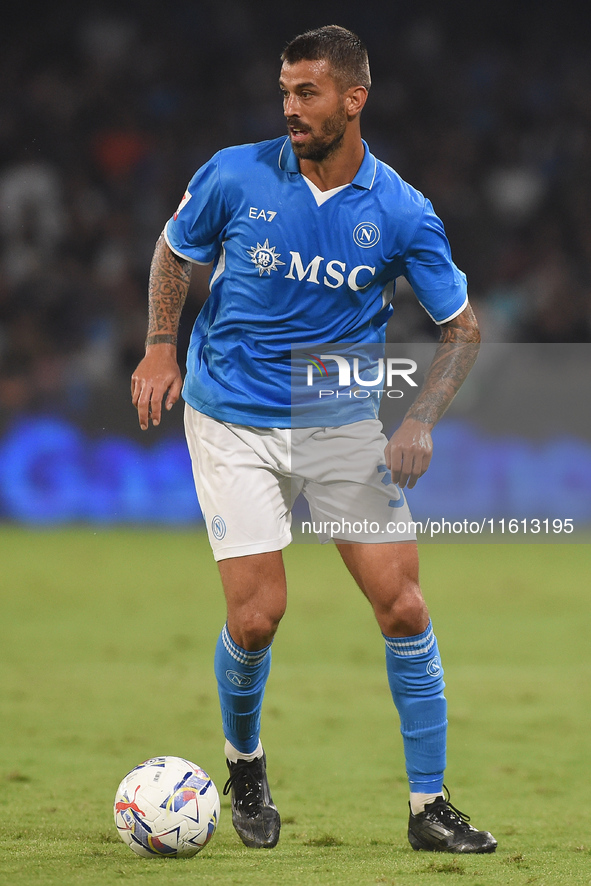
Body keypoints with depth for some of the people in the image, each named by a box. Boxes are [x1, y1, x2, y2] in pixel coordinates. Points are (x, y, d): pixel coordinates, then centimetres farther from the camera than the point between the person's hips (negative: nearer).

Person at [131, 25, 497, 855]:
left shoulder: (401, 213, -9)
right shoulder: (236, 176, -10)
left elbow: (462, 327, 2)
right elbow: (174, 249, 11)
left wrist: (421, 421, -11)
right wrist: (161, 347, 1)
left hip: (345, 426, 1)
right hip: (233, 424, -1)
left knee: (403, 606, -7)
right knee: (256, 616, -10)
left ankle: (430, 806, 4)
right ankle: (244, 762, 21)